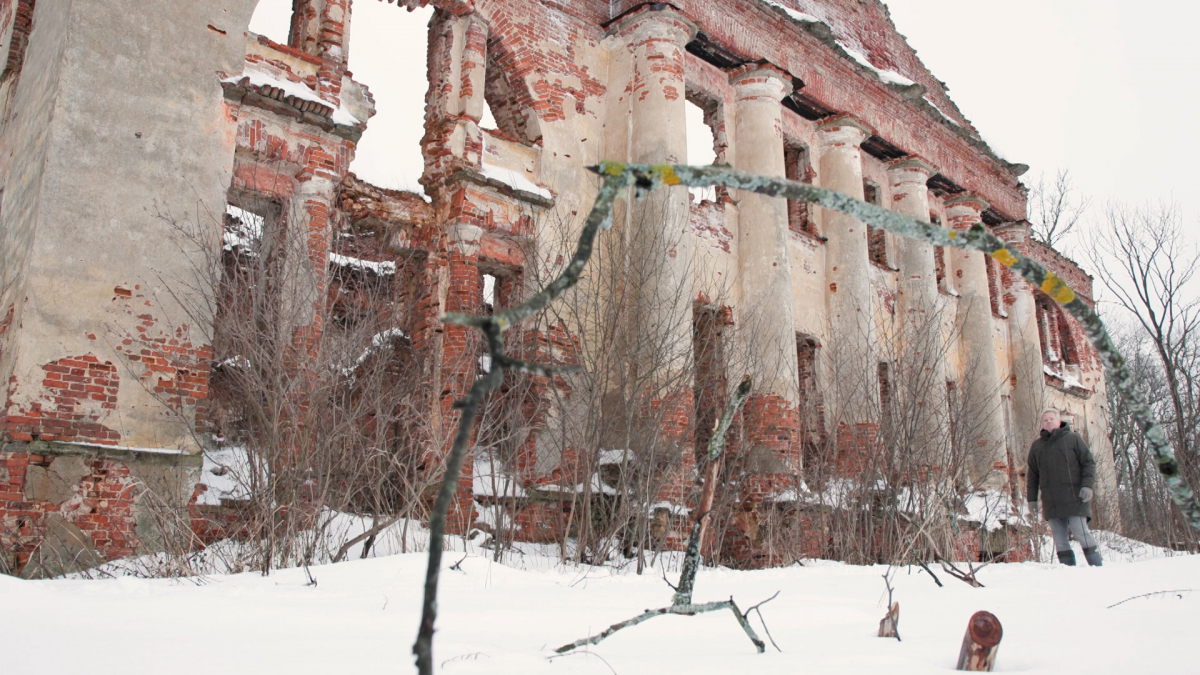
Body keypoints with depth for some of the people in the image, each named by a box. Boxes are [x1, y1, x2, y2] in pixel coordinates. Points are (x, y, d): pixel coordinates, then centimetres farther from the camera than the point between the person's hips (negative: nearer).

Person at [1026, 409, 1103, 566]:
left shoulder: (1072, 438, 6)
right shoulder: (1036, 446, 16)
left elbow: (1089, 462, 2)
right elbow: (1032, 475, 19)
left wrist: (1088, 485, -11)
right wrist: (1031, 498, 13)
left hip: (1074, 498, -4)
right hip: (1051, 503, 4)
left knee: (1081, 533, -9)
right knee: (1059, 539, 2)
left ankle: (1098, 567, -1)